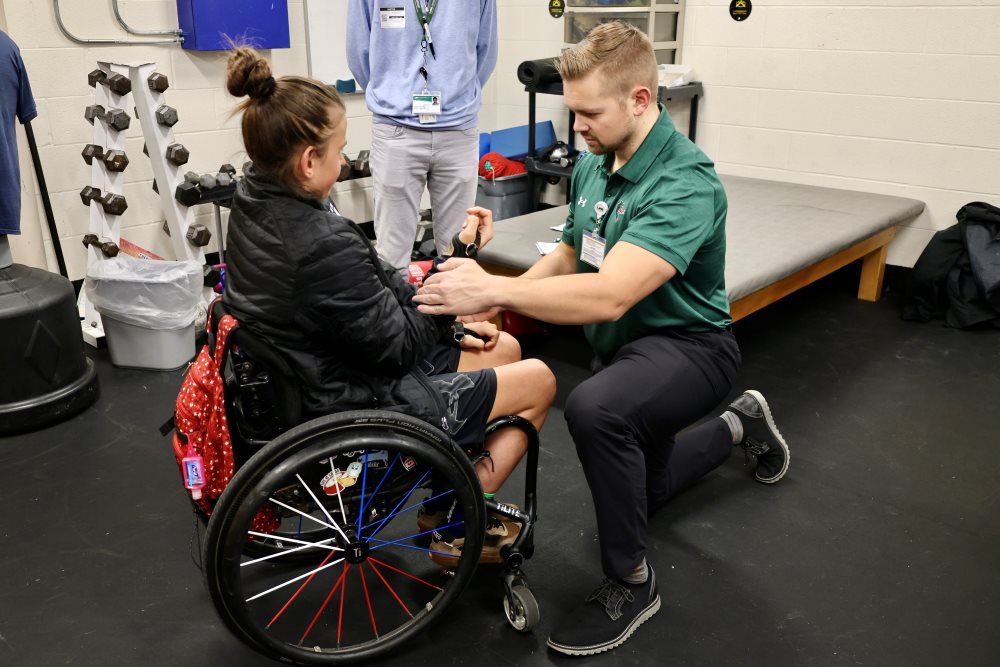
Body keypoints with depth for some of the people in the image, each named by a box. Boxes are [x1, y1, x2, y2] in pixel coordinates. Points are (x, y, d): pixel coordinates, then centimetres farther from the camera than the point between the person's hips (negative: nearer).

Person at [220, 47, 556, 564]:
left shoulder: (253, 205, -3)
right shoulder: (326, 246, -33)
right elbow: (398, 346, -22)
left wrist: (453, 326, 2)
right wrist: (457, 258, -16)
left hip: (321, 375, 9)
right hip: (362, 408, -9)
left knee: (504, 348, 20)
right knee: (539, 381, 8)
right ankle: (460, 525, 17)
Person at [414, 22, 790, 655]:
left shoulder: (685, 184, -29)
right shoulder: (593, 165, -5)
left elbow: (610, 295, -40)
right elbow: (570, 255, 7)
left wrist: (492, 289, -40)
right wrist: (499, 296, -10)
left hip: (686, 344, -8)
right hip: (622, 343, 8)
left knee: (594, 408, -39)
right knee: (637, 489, 24)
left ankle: (631, 581, -15)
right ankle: (738, 424, 46)